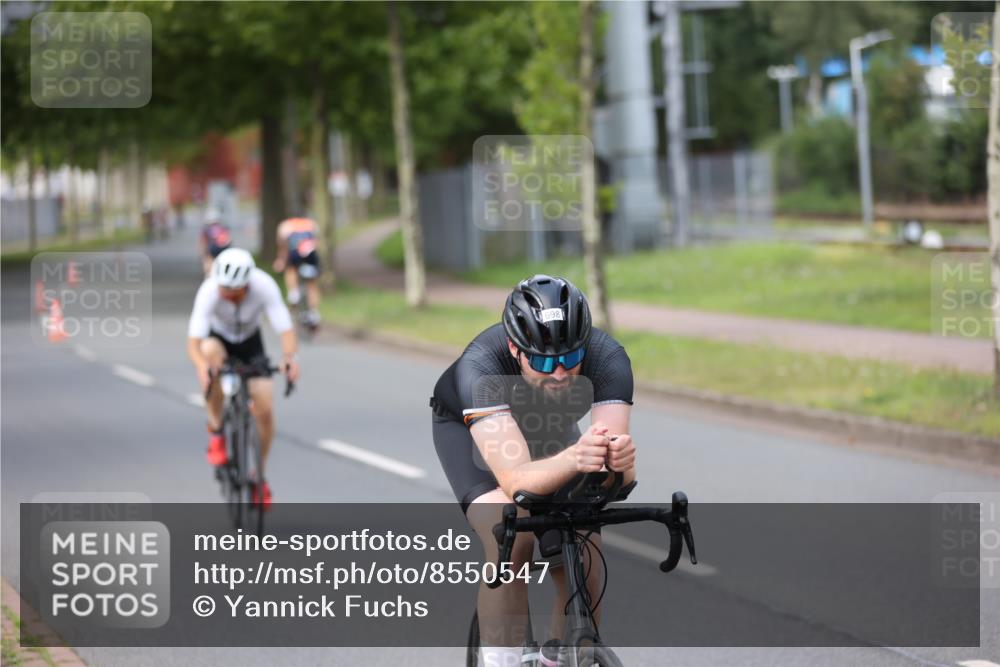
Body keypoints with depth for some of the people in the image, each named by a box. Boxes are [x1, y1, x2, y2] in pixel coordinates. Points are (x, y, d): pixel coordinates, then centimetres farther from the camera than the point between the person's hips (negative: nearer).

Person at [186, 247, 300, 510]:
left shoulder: (264, 286, -32)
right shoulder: (210, 291, -34)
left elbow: (285, 330, -34)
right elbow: (193, 341, -41)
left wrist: (289, 357, -55)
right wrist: (201, 365, -62)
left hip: (250, 343, 1)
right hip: (220, 338, -1)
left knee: (264, 409, -14)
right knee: (210, 351, -39)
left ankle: (259, 476, 12)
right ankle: (216, 430, -20)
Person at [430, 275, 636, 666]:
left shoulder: (607, 359, -34)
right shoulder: (481, 365, -41)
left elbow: (616, 473, -42)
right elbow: (517, 480, -50)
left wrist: (619, 462, -66)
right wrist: (574, 458, -69)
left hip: (549, 429, 3)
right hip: (466, 426, -3)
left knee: (585, 573, -11)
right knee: (511, 542, -29)